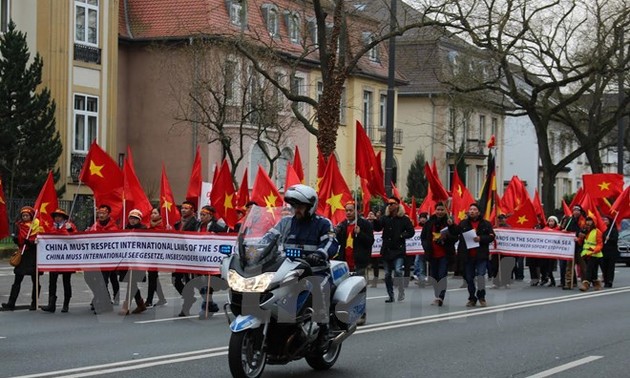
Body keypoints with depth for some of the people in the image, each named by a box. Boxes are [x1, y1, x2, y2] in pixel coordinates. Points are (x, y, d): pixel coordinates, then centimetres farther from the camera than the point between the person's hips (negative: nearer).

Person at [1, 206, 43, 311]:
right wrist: (15, 239, -5)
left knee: (35, 280, 4)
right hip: (23, 255, 3)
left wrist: (31, 242, -24)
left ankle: (34, 303, 12)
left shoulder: (38, 226, -2)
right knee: (17, 280, -2)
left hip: (34, 255, -3)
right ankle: (11, 303, -6)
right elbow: (18, 241, 17)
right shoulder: (20, 226, 12)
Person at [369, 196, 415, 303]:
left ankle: (401, 293, -5)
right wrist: (374, 221, -25)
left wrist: (401, 236, -15)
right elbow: (377, 228, -6)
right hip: (386, 250, 4)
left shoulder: (404, 219, -2)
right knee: (387, 274, 8)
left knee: (398, 271, -20)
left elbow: (411, 232, -1)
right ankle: (390, 296, 19)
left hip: (399, 251, -4)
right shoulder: (385, 218, 7)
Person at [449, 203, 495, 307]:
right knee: (469, 278, 9)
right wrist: (451, 225, -16)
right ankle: (472, 298, 21)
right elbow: (455, 232, 1)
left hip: (481, 256, -3)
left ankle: (481, 297, 3)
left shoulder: (486, 224, 2)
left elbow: (491, 236, -4)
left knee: (481, 275, -13)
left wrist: (481, 239, -18)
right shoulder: (463, 223, 8)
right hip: (467, 256, 3)